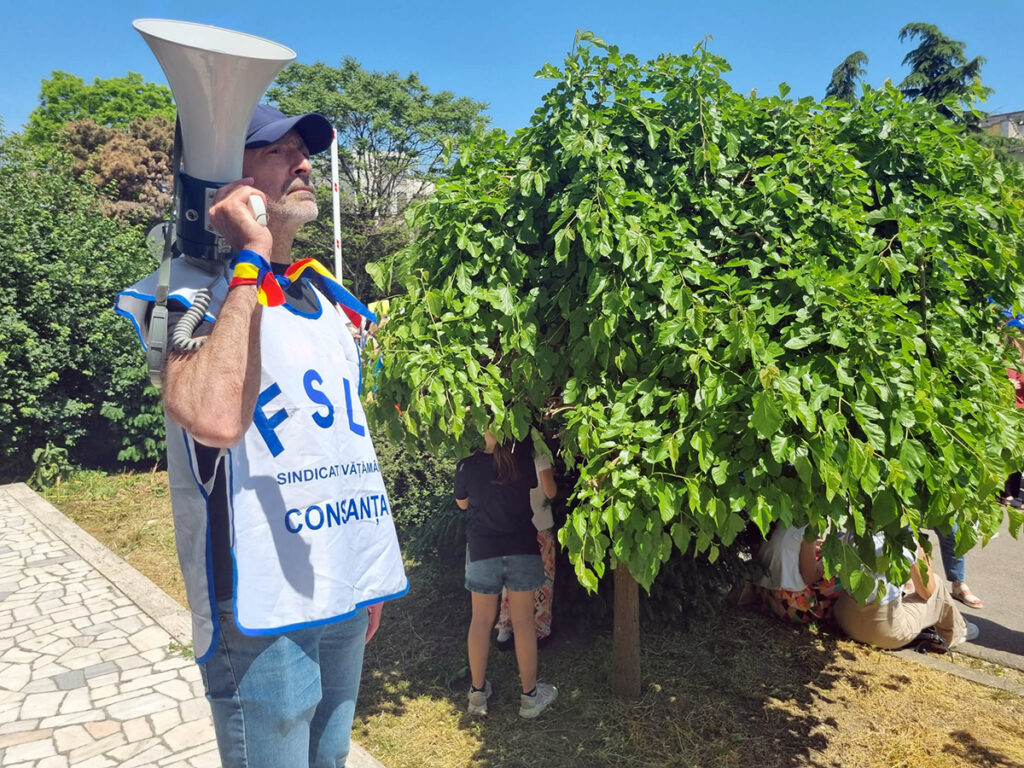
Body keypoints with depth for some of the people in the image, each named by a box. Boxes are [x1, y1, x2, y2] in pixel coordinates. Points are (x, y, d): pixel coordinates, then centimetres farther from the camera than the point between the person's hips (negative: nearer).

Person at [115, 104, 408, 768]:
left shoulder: (327, 299, 13)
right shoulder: (190, 290, -10)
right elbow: (215, 419, -32)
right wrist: (252, 260, -21)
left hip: (344, 592, 7)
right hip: (263, 605, -7)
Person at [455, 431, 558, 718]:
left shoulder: (467, 466, -10)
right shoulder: (524, 460, -9)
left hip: (482, 550, 0)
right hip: (522, 550, 0)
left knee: (481, 620, 13)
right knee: (523, 622, 8)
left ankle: (478, 692, 24)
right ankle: (530, 695, 19)